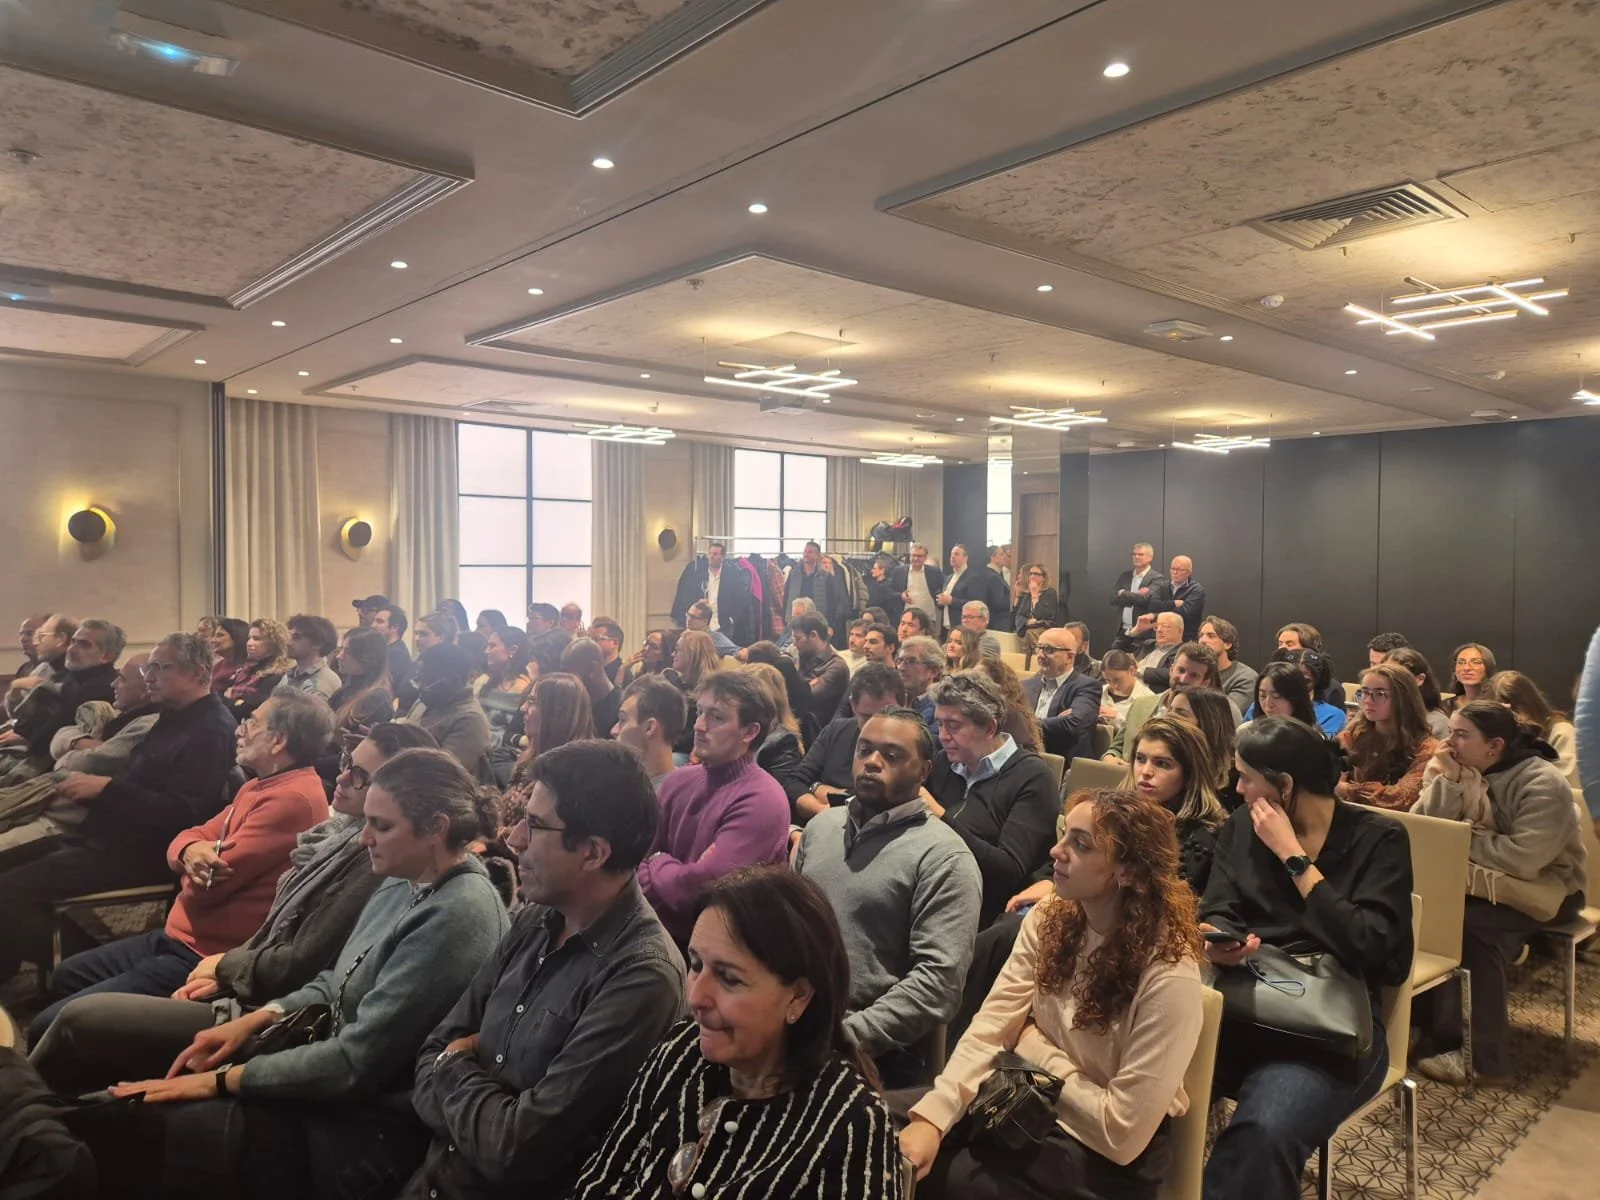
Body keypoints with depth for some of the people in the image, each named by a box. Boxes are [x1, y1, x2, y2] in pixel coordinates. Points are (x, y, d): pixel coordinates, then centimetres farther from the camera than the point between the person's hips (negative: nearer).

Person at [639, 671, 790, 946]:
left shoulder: (761, 802, -19)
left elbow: (700, 888, -22)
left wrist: (657, 866, -4)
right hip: (663, 931, 6)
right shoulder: (678, 781, 3)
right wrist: (666, 868, -15)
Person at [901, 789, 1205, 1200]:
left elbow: (1123, 1131, -21)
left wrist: (1041, 1054, -11)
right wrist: (931, 1116, -24)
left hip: (1108, 1156, -5)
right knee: (896, 1159, -14)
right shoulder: (1049, 919, -5)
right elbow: (991, 1027, -12)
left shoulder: (1168, 976, -24)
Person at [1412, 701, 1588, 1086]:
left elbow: (1523, 858, -31)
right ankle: (1430, 1025, -11)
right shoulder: (1458, 770, -1)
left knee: (1472, 925, -31)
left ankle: (1482, 1057, -19)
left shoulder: (1543, 783, -19)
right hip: (1481, 881, 6)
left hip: (1542, 886, -5)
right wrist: (1446, 782, -22)